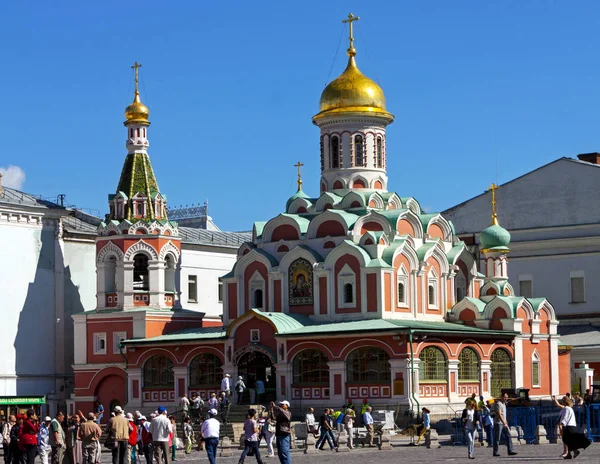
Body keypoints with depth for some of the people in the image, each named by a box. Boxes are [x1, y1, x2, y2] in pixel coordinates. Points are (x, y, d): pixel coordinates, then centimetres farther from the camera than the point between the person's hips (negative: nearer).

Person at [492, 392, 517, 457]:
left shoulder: (504, 403, 14)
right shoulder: (498, 404, -16)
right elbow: (499, 414, -24)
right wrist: (504, 423, -29)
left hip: (504, 423, 9)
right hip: (498, 423, -9)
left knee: (508, 436, 0)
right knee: (497, 438, -2)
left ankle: (510, 451, -3)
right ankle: (495, 452, 5)